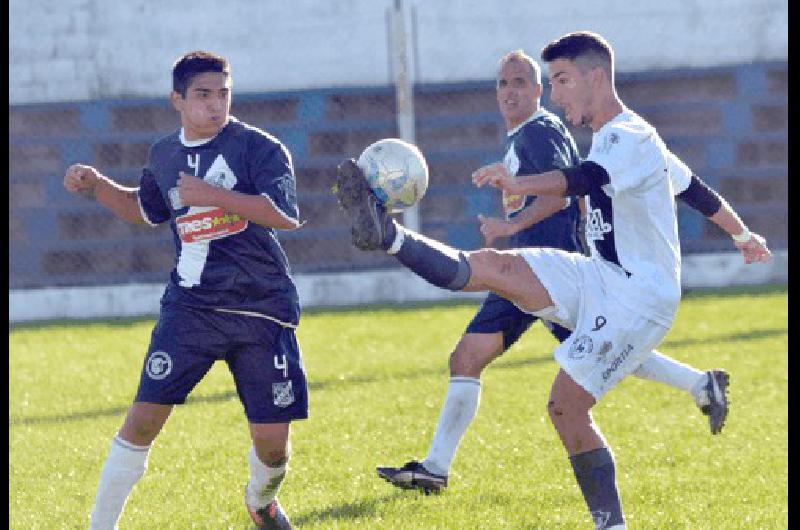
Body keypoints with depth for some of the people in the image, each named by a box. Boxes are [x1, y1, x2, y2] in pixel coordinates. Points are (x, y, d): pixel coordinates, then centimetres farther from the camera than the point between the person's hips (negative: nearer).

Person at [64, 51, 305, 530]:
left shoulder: (258, 147, -6)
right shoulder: (165, 155, 10)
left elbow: (287, 215, -19)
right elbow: (146, 209, 30)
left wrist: (212, 195, -23)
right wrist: (96, 185, 16)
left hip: (261, 310, -3)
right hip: (190, 307, 3)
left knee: (273, 441, -2)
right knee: (144, 417, -11)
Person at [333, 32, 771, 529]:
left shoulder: (632, 138, -15)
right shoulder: (614, 138, 17)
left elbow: (584, 179, -39)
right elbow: (693, 187, 30)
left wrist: (518, 184, -56)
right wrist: (742, 233, 44)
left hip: (639, 297, -10)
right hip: (597, 278, 10)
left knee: (567, 404, -14)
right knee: (491, 266, -14)